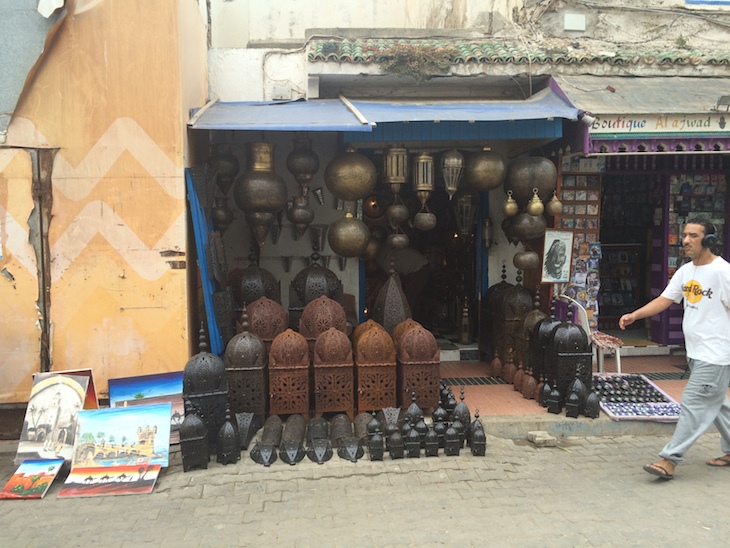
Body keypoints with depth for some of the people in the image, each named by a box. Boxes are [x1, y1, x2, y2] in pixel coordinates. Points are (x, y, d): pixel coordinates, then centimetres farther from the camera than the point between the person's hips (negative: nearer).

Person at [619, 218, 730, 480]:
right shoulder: (685, 271, 9)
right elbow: (664, 300, 8)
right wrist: (634, 315, -5)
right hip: (696, 353, 8)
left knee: (694, 405, -6)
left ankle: (669, 460, -3)